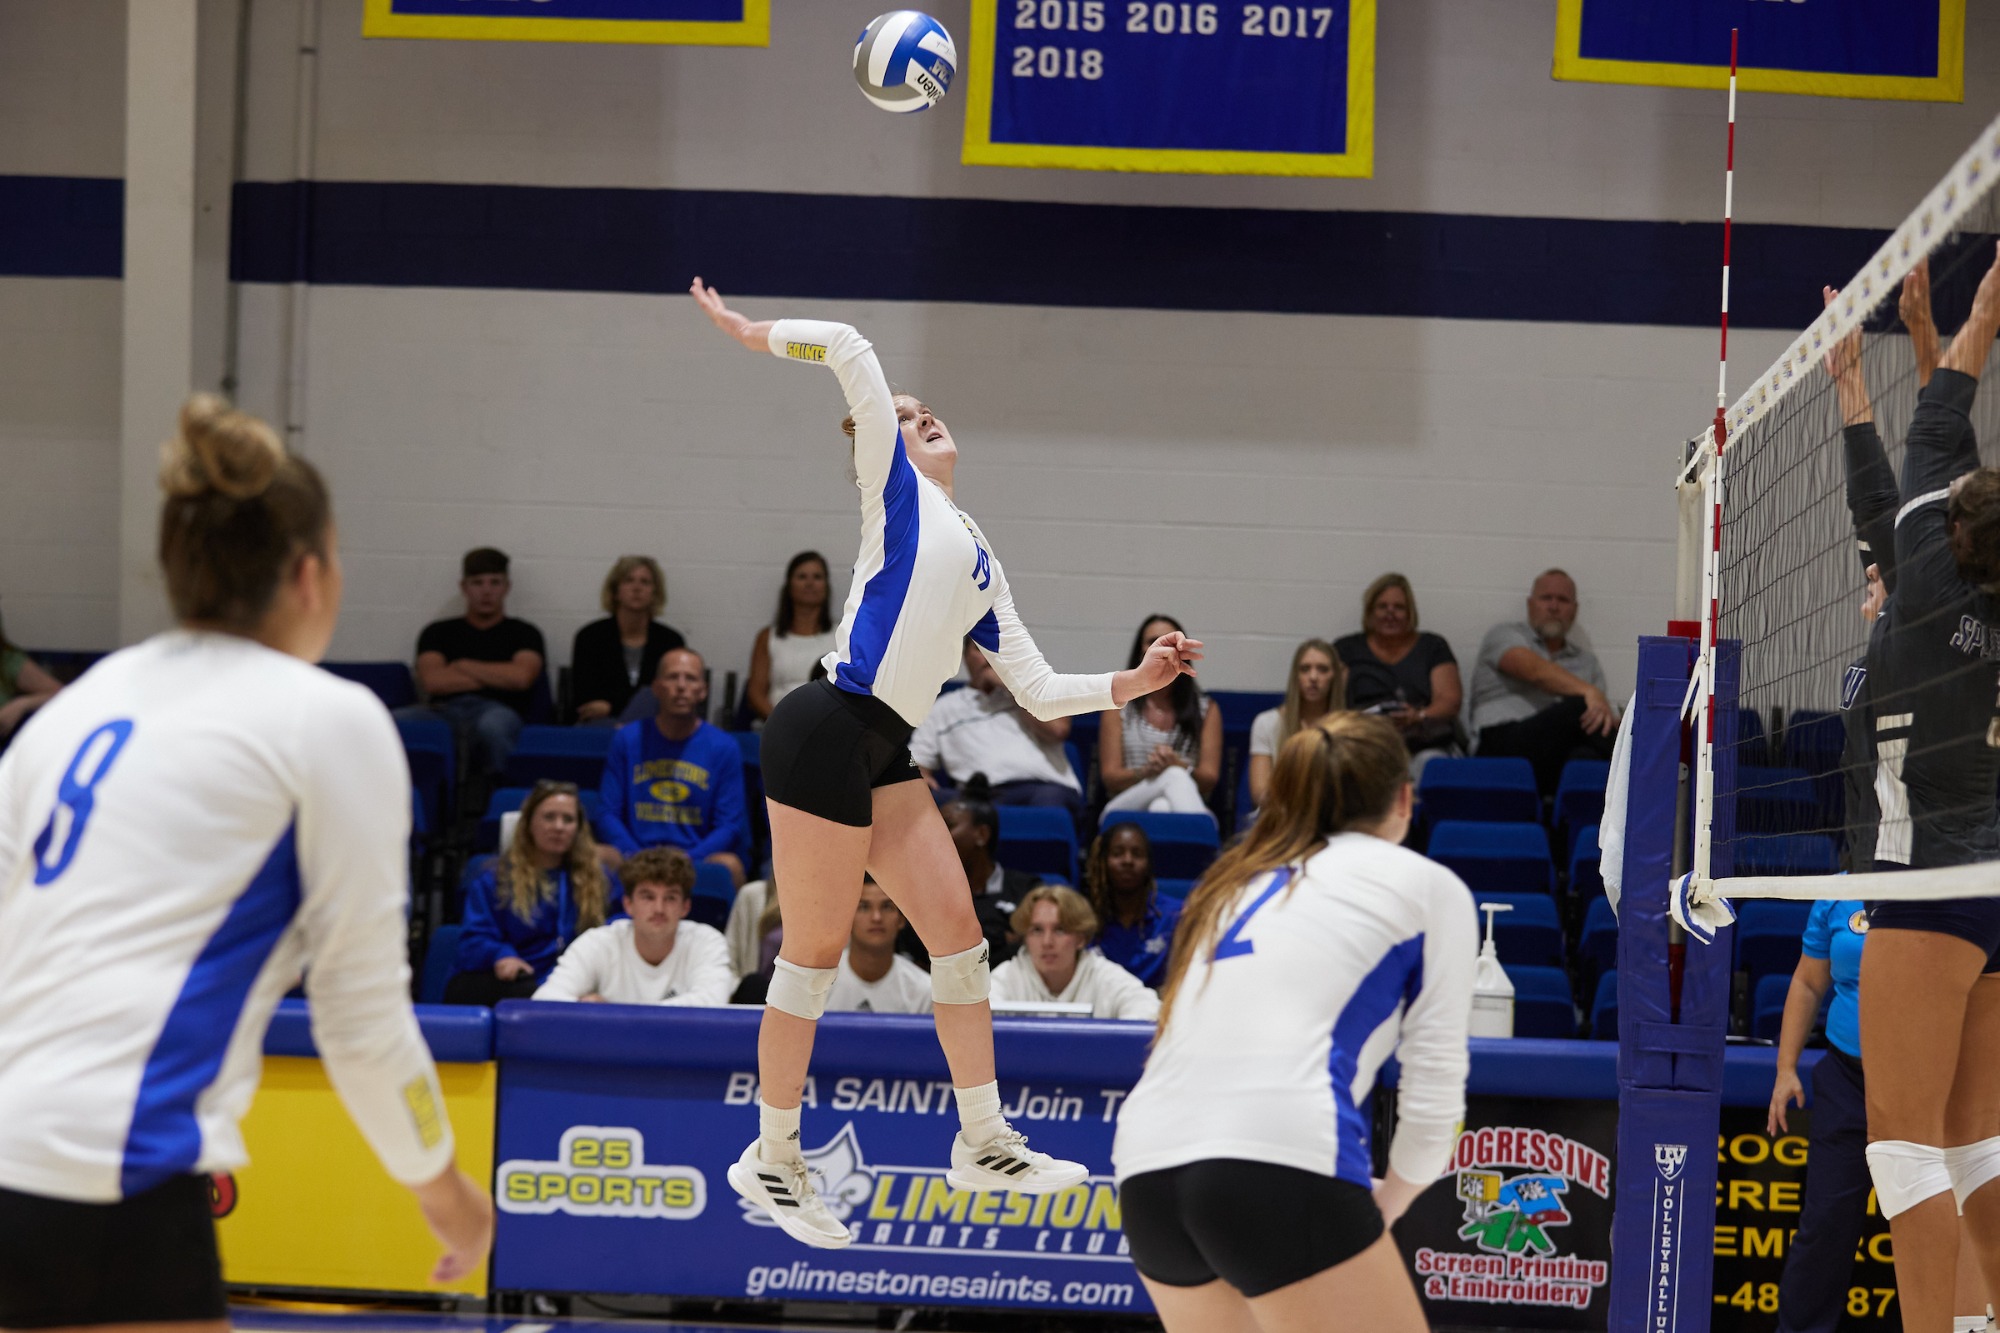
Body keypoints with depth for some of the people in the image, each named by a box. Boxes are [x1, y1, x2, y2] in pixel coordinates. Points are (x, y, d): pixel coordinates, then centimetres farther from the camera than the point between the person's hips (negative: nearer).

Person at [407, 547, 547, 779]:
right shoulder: (439, 632, 24)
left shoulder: (523, 633, 20)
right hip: (444, 713, 2)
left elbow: (521, 677, 0)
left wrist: (461, 666, 9)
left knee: (493, 724, -42)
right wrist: (496, 677, 6)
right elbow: (432, 681, 5)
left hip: (498, 710, -2)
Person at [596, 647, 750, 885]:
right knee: (602, 859, -32)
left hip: (698, 857, 0)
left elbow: (730, 826, 2)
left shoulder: (724, 748, 6)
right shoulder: (628, 739, 9)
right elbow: (608, 813, 6)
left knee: (729, 864, -34)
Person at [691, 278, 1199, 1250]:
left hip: (884, 757, 8)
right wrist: (757, 336, 3)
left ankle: (982, 1143, 15)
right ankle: (772, 1159, 5)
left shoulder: (980, 564, 23)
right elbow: (855, 354, -4)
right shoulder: (896, 490, 5)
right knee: (816, 951, -4)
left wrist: (1132, 683, 10)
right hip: (827, 732, -8)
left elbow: (1037, 691, 21)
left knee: (959, 932, 6)